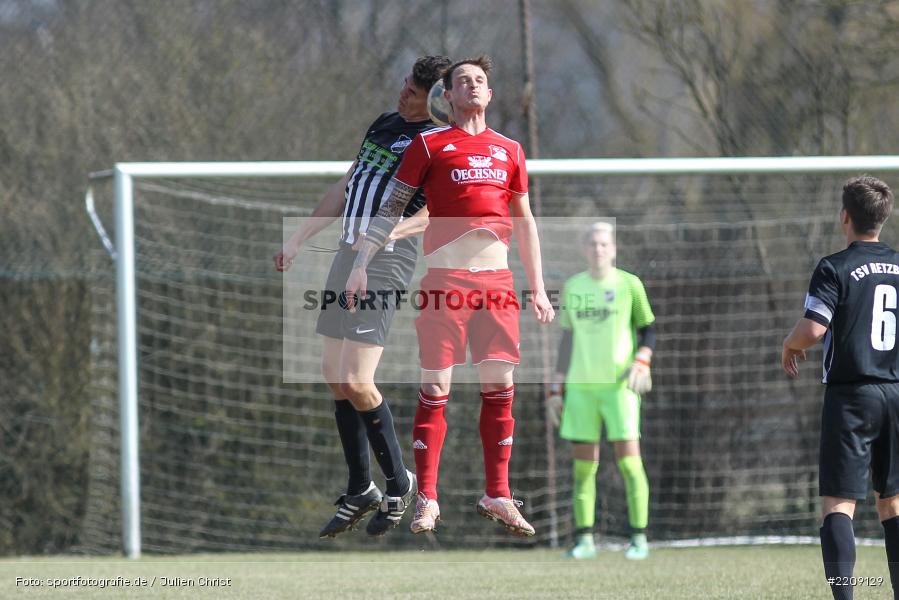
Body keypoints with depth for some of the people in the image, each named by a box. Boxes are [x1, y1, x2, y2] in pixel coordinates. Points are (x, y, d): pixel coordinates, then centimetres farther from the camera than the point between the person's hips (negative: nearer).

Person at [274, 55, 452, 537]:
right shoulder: (383, 125, 17)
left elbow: (436, 212, -17)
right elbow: (347, 188, 25)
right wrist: (299, 238, 26)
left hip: (387, 259, -9)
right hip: (348, 252, 9)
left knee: (356, 381, -14)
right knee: (334, 376, 9)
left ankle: (398, 482, 4)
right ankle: (360, 490, 19)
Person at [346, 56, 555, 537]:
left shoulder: (509, 150, 15)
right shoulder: (430, 144, 4)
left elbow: (525, 222, 21)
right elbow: (390, 208, 5)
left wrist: (538, 289, 17)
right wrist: (361, 263, -3)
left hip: (497, 279, 4)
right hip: (445, 277, -4)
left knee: (501, 386, 1)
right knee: (435, 388, -5)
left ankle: (498, 496, 8)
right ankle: (426, 501, 0)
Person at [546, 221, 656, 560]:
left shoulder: (629, 285, 2)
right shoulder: (572, 287, 11)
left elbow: (648, 329, 7)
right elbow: (568, 338, 16)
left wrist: (641, 362, -12)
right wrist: (557, 389, 12)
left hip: (619, 385, -3)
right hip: (581, 386, 3)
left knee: (628, 460, -9)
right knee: (583, 464, 1)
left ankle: (639, 538, -4)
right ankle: (584, 539, 5)